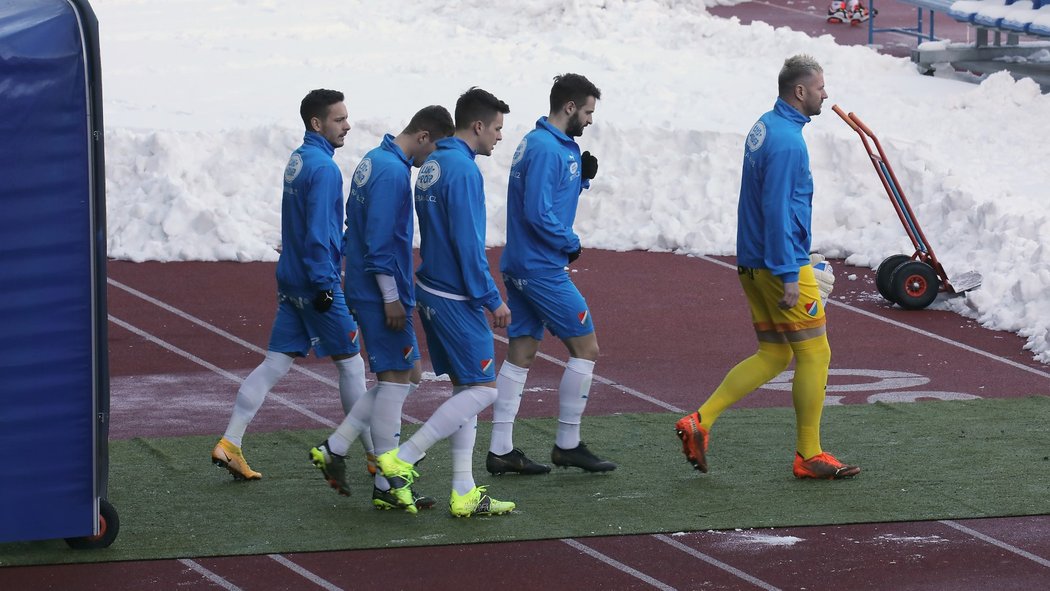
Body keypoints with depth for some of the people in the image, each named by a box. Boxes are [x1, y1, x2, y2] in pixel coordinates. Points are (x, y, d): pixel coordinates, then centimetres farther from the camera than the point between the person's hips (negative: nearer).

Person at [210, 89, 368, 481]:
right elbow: (318, 233, -21)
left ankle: (230, 444, 0)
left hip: (290, 282, 8)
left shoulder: (297, 160, 12)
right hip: (316, 282, -8)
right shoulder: (322, 167, -16)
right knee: (350, 364, 4)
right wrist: (324, 283, -21)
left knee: (275, 364, 7)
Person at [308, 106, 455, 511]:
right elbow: (379, 241, -22)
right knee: (395, 379, -5)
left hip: (365, 290, 10)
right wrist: (391, 298, -19)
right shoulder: (393, 172, -18)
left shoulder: (374, 160, 13)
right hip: (382, 294, -10)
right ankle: (386, 488, -1)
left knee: (409, 374, 13)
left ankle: (334, 450, 14)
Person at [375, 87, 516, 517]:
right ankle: (403, 459, -6)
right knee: (482, 389, -5)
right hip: (456, 299, -10)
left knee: (465, 387, 12)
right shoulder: (463, 169, -18)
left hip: (432, 289, 10)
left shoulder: (433, 164, 13)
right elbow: (467, 243, -21)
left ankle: (464, 493, 12)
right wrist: (491, 299, -15)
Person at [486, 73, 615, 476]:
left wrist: (582, 176, 5)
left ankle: (501, 450, 8)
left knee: (521, 353, 9)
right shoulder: (548, 149, -18)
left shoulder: (538, 143, 14)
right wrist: (571, 245, -10)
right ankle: (567, 445, 5)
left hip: (520, 267, 10)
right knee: (585, 347, -1)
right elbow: (538, 212, -23)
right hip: (542, 268, -10)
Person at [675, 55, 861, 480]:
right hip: (782, 264, -10)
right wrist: (788, 276, -22)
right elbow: (777, 211, -23)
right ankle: (809, 456, 6)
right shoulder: (787, 141, -19)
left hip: (754, 264, 10)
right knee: (814, 354, 0)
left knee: (773, 356, 13)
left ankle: (700, 421, 4)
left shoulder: (765, 127, 12)